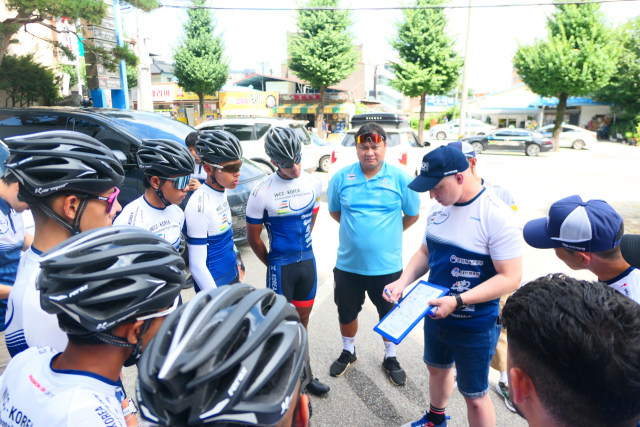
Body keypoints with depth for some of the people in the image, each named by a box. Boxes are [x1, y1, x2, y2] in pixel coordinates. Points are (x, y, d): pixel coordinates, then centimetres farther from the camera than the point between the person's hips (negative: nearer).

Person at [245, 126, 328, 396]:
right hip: (281, 266, -5)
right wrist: (272, 264, 3)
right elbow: (253, 236, -6)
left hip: (308, 261, 5)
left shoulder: (313, 183, -2)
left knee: (302, 319, 18)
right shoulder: (262, 193, -16)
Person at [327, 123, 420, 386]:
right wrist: (356, 229, 5)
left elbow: (412, 215, 3)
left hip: (387, 265, -1)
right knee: (346, 313, 19)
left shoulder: (400, 179, -9)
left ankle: (390, 358, 43)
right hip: (348, 264, 2)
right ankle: (348, 352, 46)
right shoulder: (341, 177, -5)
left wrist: (387, 233, 4)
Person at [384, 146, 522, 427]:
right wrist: (403, 281, -8)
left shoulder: (497, 216, -24)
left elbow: (510, 278, -23)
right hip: (436, 315, 7)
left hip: (475, 326, -7)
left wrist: (457, 301, -31)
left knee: (474, 396, 10)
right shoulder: (439, 207, -3)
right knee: (437, 368, 28)